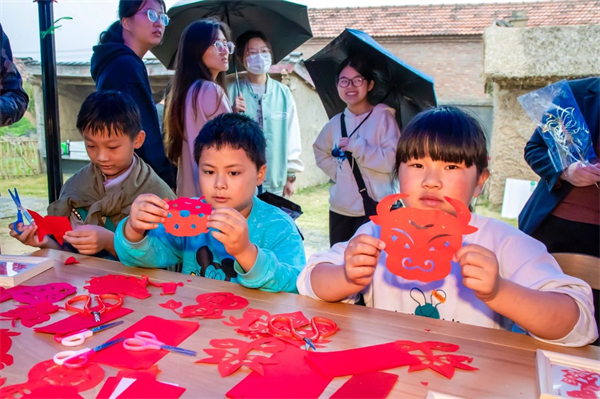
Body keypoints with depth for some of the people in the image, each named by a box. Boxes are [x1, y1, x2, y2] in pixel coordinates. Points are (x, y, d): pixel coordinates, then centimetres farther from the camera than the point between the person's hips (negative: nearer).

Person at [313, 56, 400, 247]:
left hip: (375, 209, -6)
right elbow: (320, 152, 23)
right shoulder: (335, 123, 9)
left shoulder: (383, 116, -7)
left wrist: (356, 146, -18)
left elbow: (393, 159, -16)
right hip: (340, 208, 6)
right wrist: (336, 171, 7)